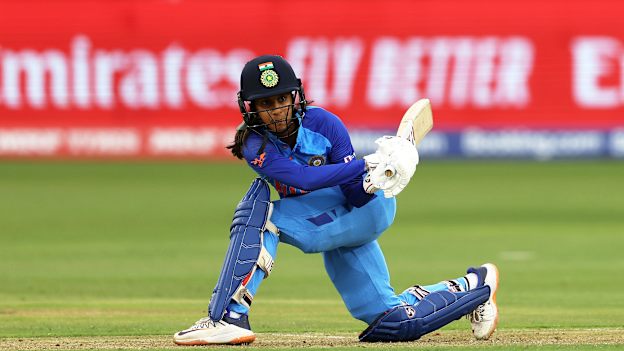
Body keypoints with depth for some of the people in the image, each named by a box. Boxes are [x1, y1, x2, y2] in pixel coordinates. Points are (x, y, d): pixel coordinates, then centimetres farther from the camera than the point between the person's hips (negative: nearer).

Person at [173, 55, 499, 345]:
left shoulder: (322, 123, -15)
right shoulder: (255, 144, -11)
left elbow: (355, 197, -14)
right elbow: (303, 179, -28)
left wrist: (371, 184, -36)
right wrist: (365, 166, -36)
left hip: (361, 213, -4)